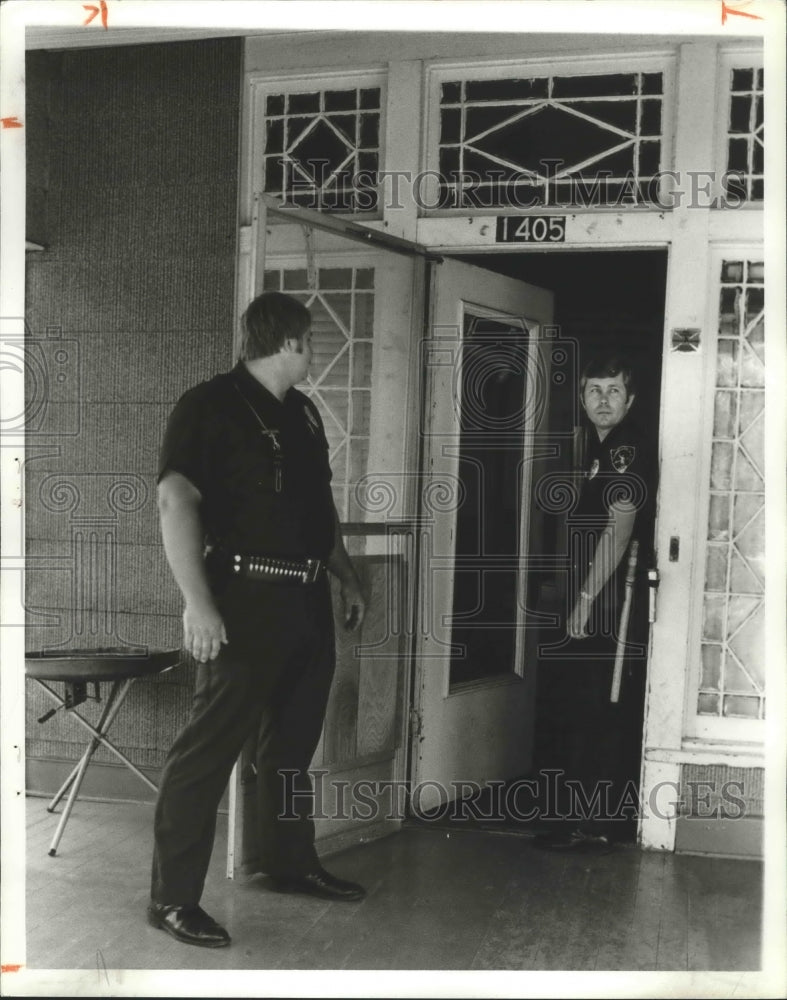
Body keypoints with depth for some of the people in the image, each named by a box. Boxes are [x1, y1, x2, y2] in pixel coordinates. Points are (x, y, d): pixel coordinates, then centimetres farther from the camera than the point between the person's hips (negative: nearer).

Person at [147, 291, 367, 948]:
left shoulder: (303, 411, 16)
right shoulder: (210, 406, -10)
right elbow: (176, 500, -19)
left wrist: (349, 578, 22)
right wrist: (198, 602, -26)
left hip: (308, 603, 8)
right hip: (248, 602, -8)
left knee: (293, 744, 18)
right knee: (209, 749, -5)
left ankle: (291, 863, 34)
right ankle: (172, 898, 5)